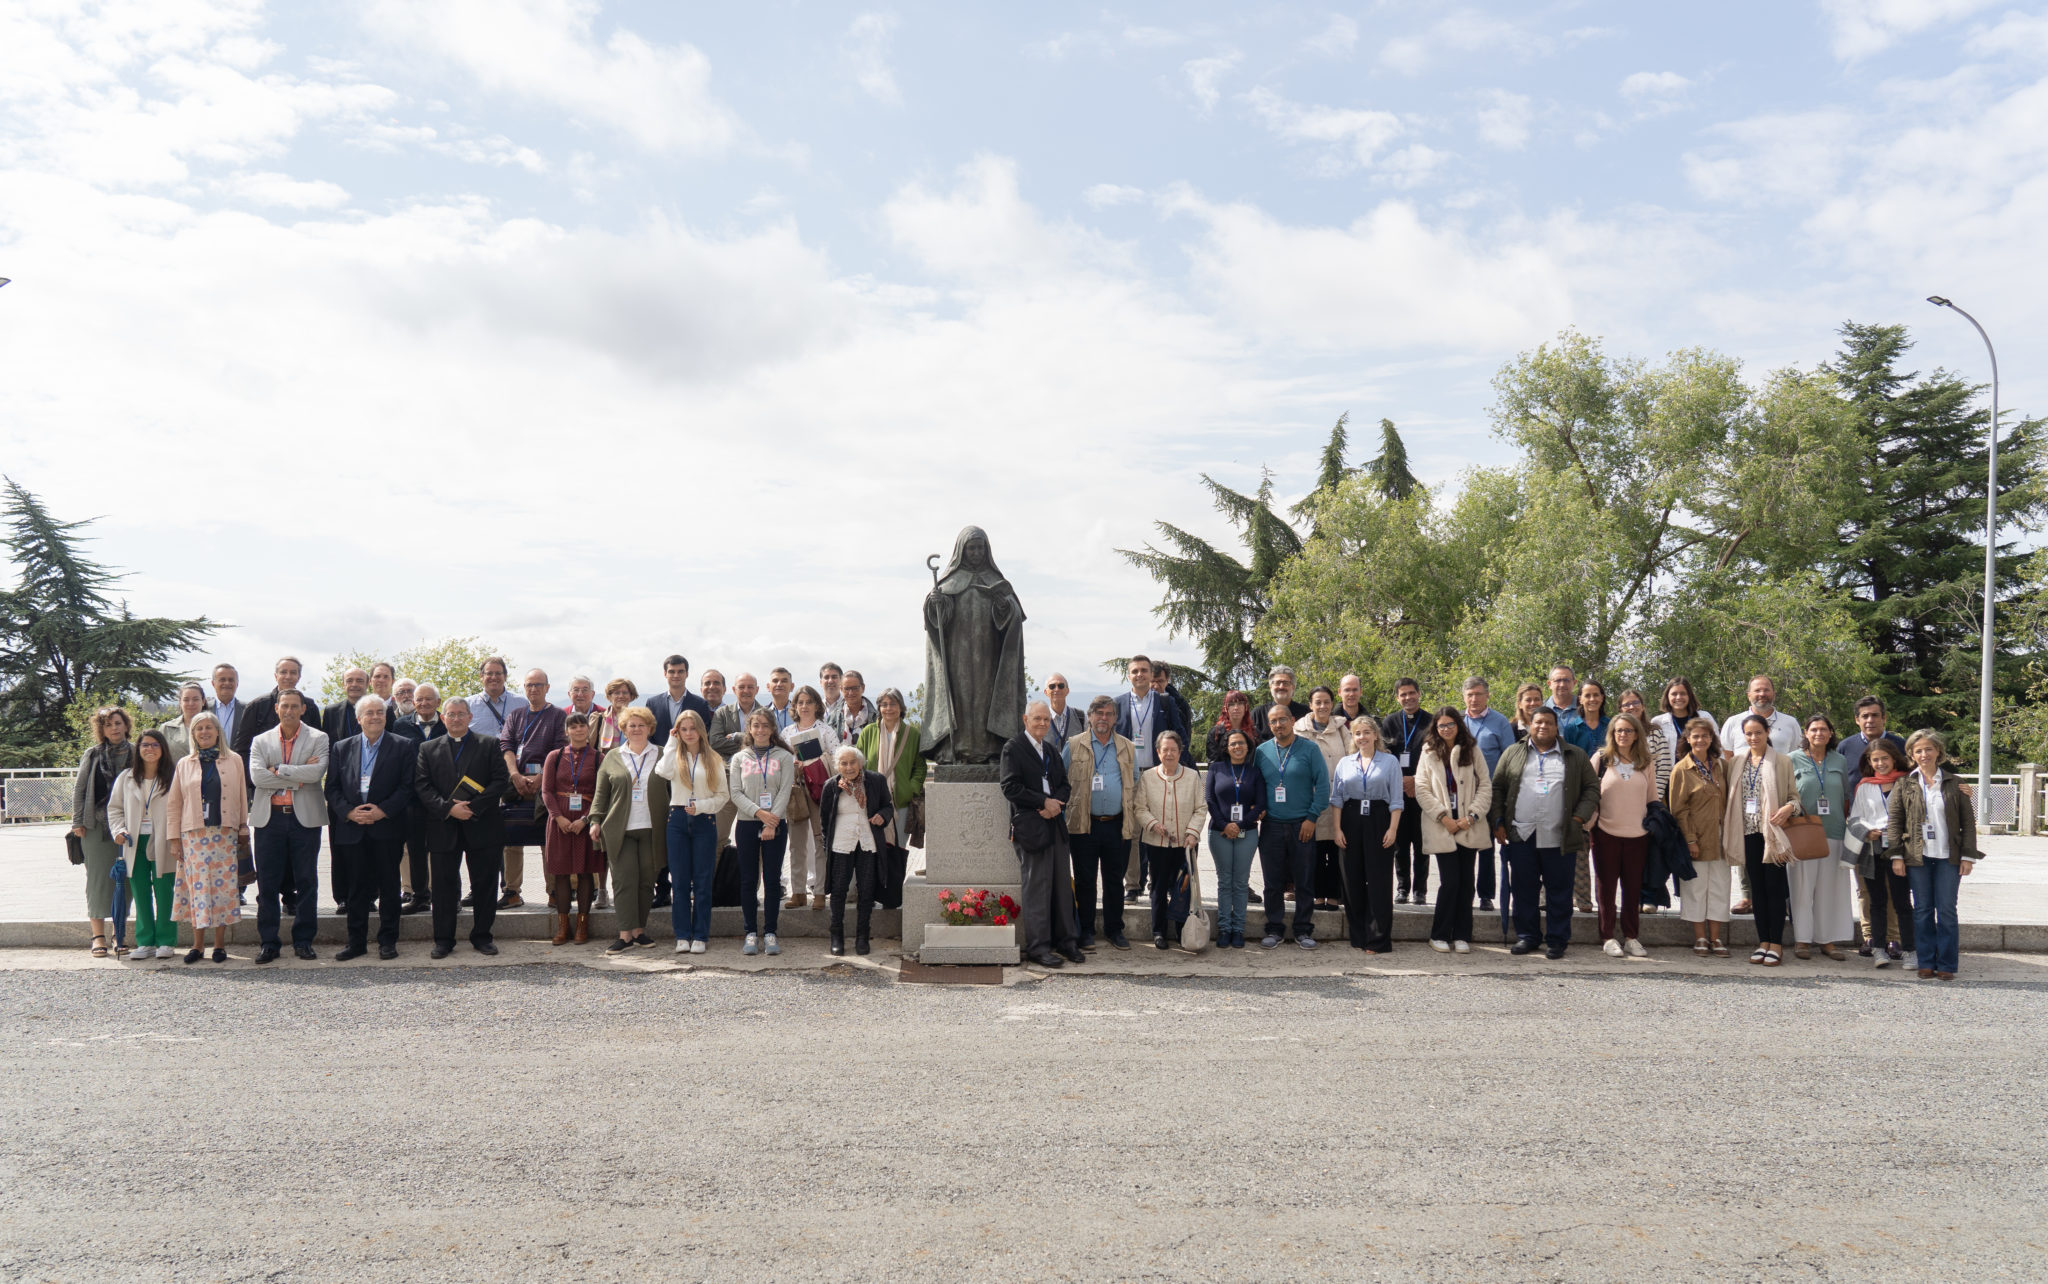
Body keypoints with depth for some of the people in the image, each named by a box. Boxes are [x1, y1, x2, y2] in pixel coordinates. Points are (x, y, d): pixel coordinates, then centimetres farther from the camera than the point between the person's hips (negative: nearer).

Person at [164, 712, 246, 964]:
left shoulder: (234, 761, 8)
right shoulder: (184, 764, 10)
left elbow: (242, 797, 10)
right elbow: (173, 803, 11)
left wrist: (243, 829, 8)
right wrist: (174, 838, 6)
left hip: (224, 833, -1)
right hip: (193, 834, 1)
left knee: (223, 885, -2)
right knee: (197, 885, -2)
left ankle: (220, 943, 5)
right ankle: (197, 944, 6)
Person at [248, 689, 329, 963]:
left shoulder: (318, 738, 5)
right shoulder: (261, 741, 11)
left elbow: (317, 771, -13)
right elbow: (257, 776, -6)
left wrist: (278, 770, -10)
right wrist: (297, 778, -11)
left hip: (305, 817, -1)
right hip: (269, 817, 2)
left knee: (306, 882, 3)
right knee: (267, 883, 3)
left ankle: (303, 941, 12)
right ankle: (269, 942, 11)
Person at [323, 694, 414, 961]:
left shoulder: (403, 747, 2)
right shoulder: (341, 749, 11)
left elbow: (408, 786, -4)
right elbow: (332, 788, 7)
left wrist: (382, 810, -14)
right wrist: (349, 812, -9)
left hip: (387, 828, -2)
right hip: (352, 829, 2)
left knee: (389, 887, 3)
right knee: (356, 887, 7)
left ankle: (388, 940, 11)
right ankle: (356, 941, 15)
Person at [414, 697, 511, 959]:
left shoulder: (489, 745, 6)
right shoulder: (428, 749, 11)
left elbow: (501, 781, -3)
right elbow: (422, 787, 1)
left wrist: (472, 807, -13)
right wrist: (448, 808, -14)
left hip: (482, 827, -1)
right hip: (443, 828, 1)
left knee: (485, 884, 4)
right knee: (443, 885, 4)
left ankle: (481, 937, 15)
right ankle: (443, 940, 13)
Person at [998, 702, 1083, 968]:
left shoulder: (1052, 750, 18)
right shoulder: (1013, 747, -5)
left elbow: (1065, 786, 16)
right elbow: (1010, 787, -14)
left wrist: (1056, 804, -6)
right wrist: (1044, 802, -15)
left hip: (1054, 824, 7)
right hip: (1029, 827, -7)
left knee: (1062, 884, 9)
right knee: (1036, 887, -3)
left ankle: (1064, 941, 19)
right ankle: (1038, 947, 4)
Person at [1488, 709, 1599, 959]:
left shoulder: (1576, 756, 10)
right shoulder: (1512, 754, 12)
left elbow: (1592, 788, 8)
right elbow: (1497, 788, 12)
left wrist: (1580, 817, -5)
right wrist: (1498, 822, 3)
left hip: (1559, 838, -1)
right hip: (1521, 836, 1)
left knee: (1559, 892, 3)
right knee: (1523, 890, 5)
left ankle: (1557, 940, 12)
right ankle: (1526, 936, 16)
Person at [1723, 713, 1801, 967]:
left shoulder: (1782, 761, 2)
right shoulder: (1736, 761, 11)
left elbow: (1795, 795, 3)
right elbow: (1730, 795, 15)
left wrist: (1789, 808, -18)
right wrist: (1725, 824, 4)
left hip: (1773, 832, -4)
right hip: (1748, 832, 4)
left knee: (1774, 887, -3)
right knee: (1757, 887, 7)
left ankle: (1776, 944, 2)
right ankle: (1763, 942, 13)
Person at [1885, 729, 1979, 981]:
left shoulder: (1954, 783, 4)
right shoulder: (1905, 785, 4)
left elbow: (1968, 821, 5)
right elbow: (1894, 821, 4)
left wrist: (1968, 856, -1)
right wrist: (1896, 855, -2)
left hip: (1948, 857, 0)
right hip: (1917, 857, 0)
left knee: (1946, 910, 2)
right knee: (1922, 910, 5)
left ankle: (1946, 965, 9)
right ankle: (1926, 963, 13)